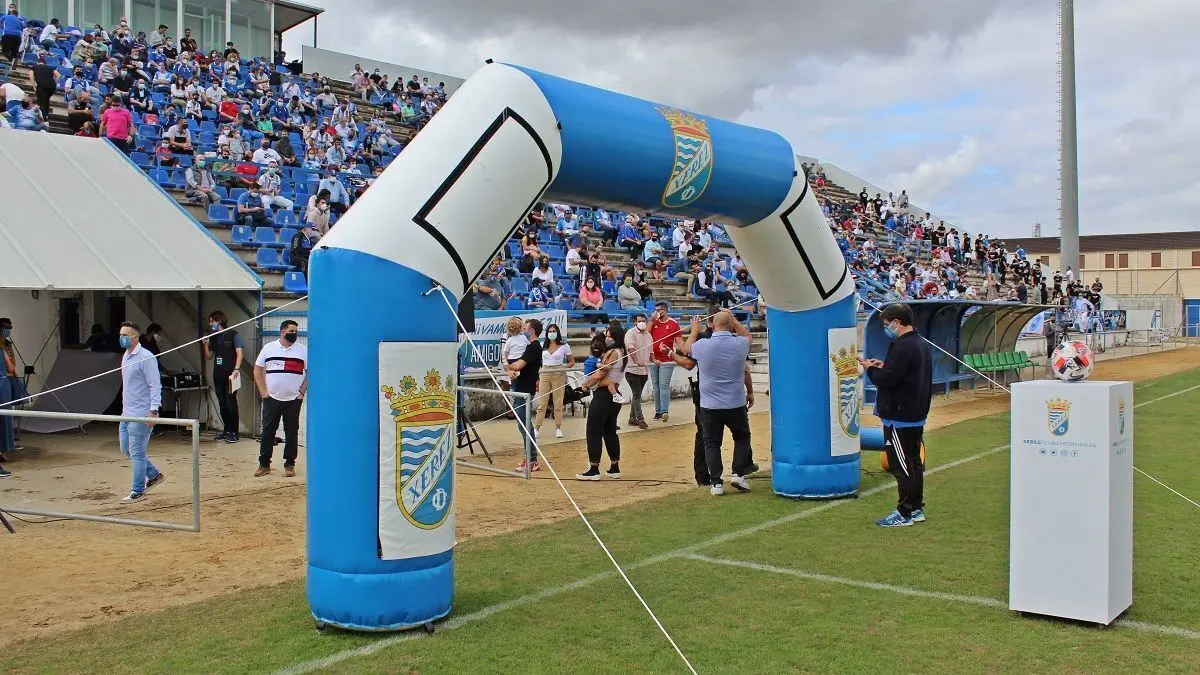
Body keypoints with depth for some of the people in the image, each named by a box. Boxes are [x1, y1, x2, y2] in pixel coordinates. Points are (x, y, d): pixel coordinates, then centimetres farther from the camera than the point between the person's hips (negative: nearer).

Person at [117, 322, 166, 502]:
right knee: (126, 450, 15)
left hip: (140, 414, -9)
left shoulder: (146, 358, -15)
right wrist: (125, 408, 22)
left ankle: (138, 491, 7)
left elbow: (155, 386, -18)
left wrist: (153, 410, -24)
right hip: (126, 413, 9)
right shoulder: (126, 356, 13)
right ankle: (154, 475, 29)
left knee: (136, 453, -3)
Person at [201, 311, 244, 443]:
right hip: (218, 376, 6)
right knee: (222, 405, 9)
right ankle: (226, 431, 17)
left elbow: (239, 353, -7)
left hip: (230, 376, -6)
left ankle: (234, 432, -1)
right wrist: (205, 344, 1)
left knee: (231, 404, -6)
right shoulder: (213, 338, 15)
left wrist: (236, 370, -18)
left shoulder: (233, 335, -2)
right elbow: (209, 356, 18)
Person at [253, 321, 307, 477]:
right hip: (272, 398, 1)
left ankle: (289, 465, 11)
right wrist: (263, 391, -1)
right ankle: (264, 464, 11)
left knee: (291, 432, 3)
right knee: (267, 431, 2)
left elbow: (310, 373, 4)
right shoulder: (269, 348, 5)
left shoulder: (303, 350, 3)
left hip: (293, 400, 0)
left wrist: (302, 392, -4)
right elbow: (258, 370, 8)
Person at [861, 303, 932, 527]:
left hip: (899, 418, -10)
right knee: (914, 463, 15)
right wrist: (884, 366, 9)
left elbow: (887, 380, -24)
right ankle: (916, 509, 23)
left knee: (901, 466, -3)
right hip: (916, 415, 10)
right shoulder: (920, 343, 11)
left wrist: (870, 368, -7)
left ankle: (904, 513, 3)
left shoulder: (902, 347, -21)